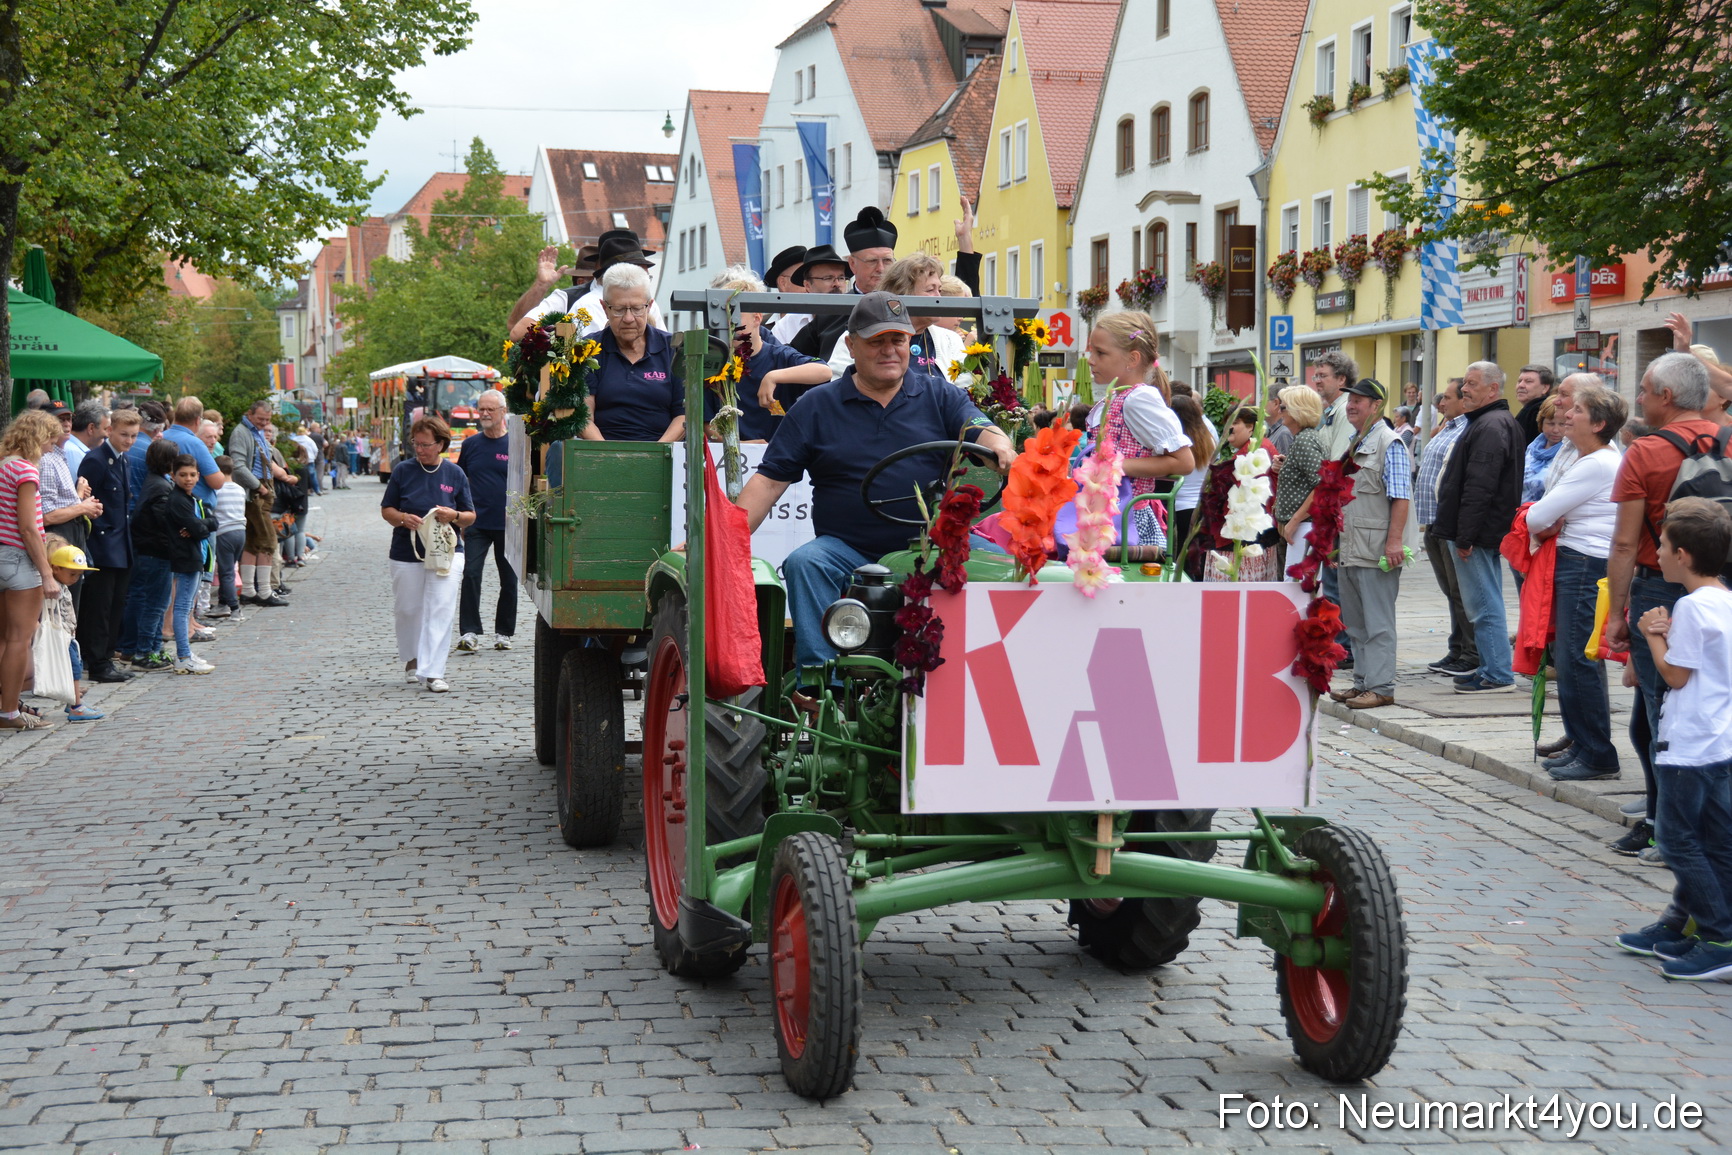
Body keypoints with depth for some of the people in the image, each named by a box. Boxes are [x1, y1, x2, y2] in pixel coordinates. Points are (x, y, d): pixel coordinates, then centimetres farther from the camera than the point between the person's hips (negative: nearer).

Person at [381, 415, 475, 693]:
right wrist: (403, 518, -14)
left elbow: (471, 517, 8)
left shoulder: (455, 474, 4)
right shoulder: (402, 472, 3)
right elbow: (386, 509, 7)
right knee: (408, 610, 10)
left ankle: (431, 672, -11)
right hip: (406, 553, 1)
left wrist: (454, 516, -14)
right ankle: (411, 658, 35)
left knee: (440, 612, -11)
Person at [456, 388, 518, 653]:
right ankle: (469, 632, -11)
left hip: (508, 526, -1)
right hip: (477, 523, 1)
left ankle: (504, 632, 19)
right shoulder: (470, 444, 7)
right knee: (470, 574, -11)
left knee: (509, 581, 7)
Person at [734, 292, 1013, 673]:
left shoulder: (941, 398, 13)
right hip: (847, 550, 1)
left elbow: (984, 434, -2)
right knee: (803, 564, -29)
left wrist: (1003, 452, -29)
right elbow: (769, 480, 7)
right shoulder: (815, 407, 11)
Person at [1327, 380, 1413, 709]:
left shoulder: (1389, 443, -9)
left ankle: (1381, 688, -3)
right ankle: (1363, 682, 21)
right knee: (1356, 623, 13)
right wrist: (1335, 541, 24)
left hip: (1377, 552, -9)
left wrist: (1394, 540, -22)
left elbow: (1401, 497, -16)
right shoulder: (1354, 445, 18)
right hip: (1350, 551, 9)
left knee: (1378, 622, -5)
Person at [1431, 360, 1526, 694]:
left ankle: (1498, 673, -4)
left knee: (1484, 605, -7)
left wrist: (1464, 536, -23)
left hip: (1478, 534, -11)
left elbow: (1479, 488, -24)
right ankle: (1493, 668, 21)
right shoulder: (1495, 422, 19)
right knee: (1487, 603, 15)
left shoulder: (1490, 427, -17)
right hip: (1487, 533, 11)